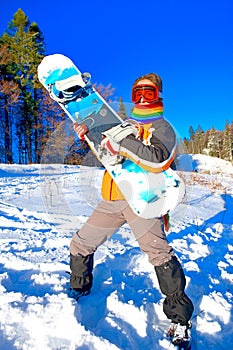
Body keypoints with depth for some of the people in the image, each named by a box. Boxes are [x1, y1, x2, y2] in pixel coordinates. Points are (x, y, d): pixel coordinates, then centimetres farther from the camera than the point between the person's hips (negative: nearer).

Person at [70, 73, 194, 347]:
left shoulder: (161, 127, 1)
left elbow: (158, 159, -20)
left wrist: (122, 143, -25)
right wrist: (89, 137, 13)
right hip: (111, 201, 7)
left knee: (157, 251, -25)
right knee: (80, 244, 12)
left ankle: (179, 317, -8)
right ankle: (78, 289, 38)